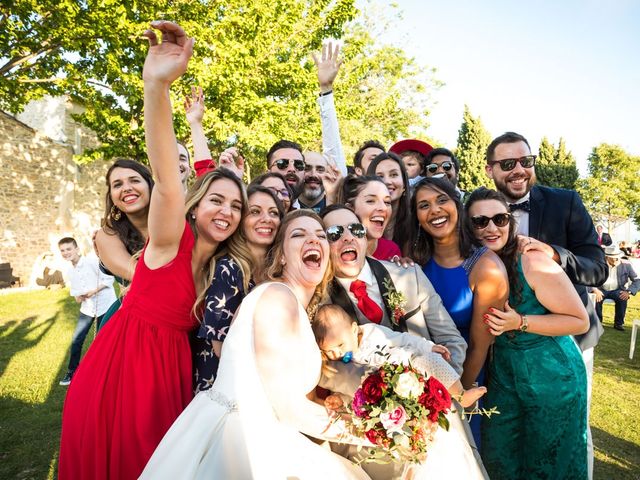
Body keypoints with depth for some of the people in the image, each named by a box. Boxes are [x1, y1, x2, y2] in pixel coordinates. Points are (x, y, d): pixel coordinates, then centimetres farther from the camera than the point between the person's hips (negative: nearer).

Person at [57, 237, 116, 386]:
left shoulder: (92, 261, -14)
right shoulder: (70, 271, 8)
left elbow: (109, 279, -15)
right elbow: (74, 290, 15)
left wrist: (93, 291, -22)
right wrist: (77, 297, -7)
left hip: (105, 305, -6)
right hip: (87, 308, 6)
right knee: (76, 340, 5)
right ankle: (72, 372, 21)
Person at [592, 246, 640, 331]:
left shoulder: (626, 266, -2)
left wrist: (629, 291, -22)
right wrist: (595, 290, -28)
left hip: (617, 290, 1)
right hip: (602, 290, 0)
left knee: (623, 298, -32)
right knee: (597, 298, -32)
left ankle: (618, 323, -14)